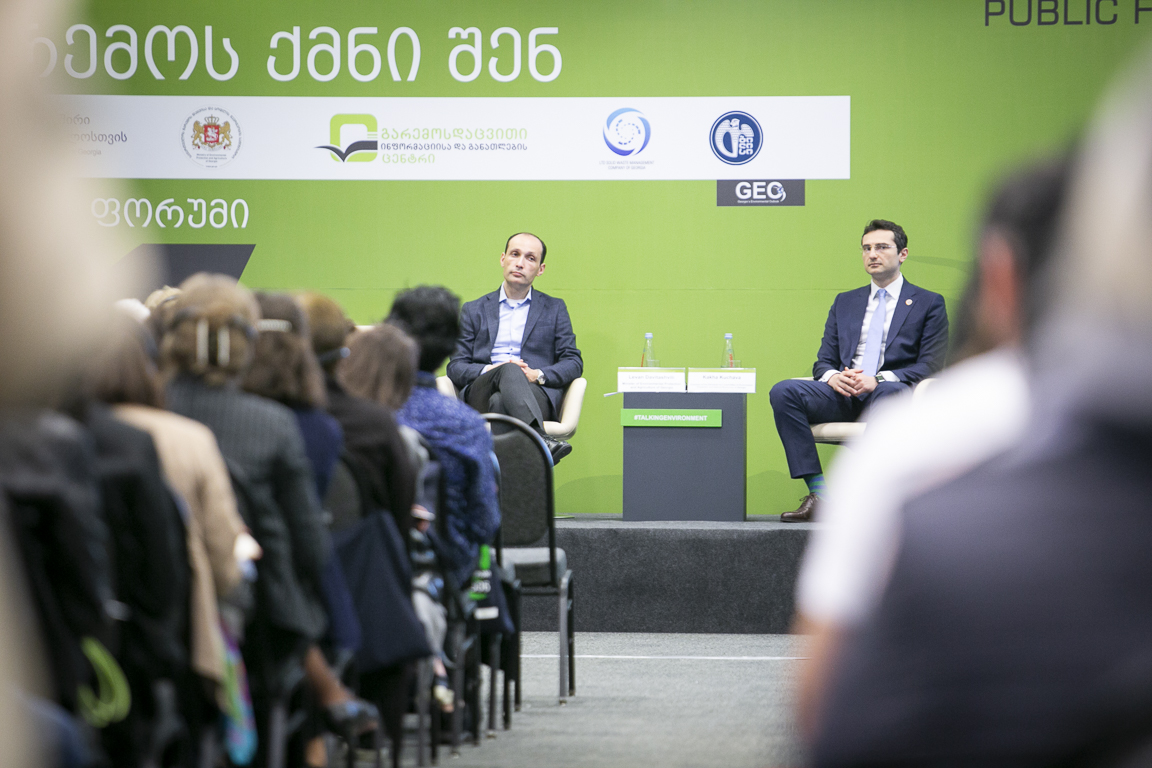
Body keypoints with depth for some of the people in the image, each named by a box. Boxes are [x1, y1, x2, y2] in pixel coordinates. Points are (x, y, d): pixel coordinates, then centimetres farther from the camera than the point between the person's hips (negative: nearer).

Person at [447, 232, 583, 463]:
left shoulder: (555, 309, 22)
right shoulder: (474, 311, 23)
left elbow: (574, 363, 13)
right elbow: (455, 367, 14)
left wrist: (538, 375, -7)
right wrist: (489, 370, -8)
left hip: (536, 393, 0)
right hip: (481, 395, 0)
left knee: (500, 402, -37)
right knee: (510, 370, -37)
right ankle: (541, 441, -60)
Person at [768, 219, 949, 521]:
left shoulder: (929, 304, 12)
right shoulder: (845, 302, 25)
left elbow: (930, 366, 1)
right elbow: (823, 360, 20)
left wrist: (879, 380, -15)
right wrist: (832, 376, -7)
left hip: (886, 393, -4)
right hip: (843, 395, 4)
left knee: (892, 392, -42)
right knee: (783, 391, -24)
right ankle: (817, 494, -30)